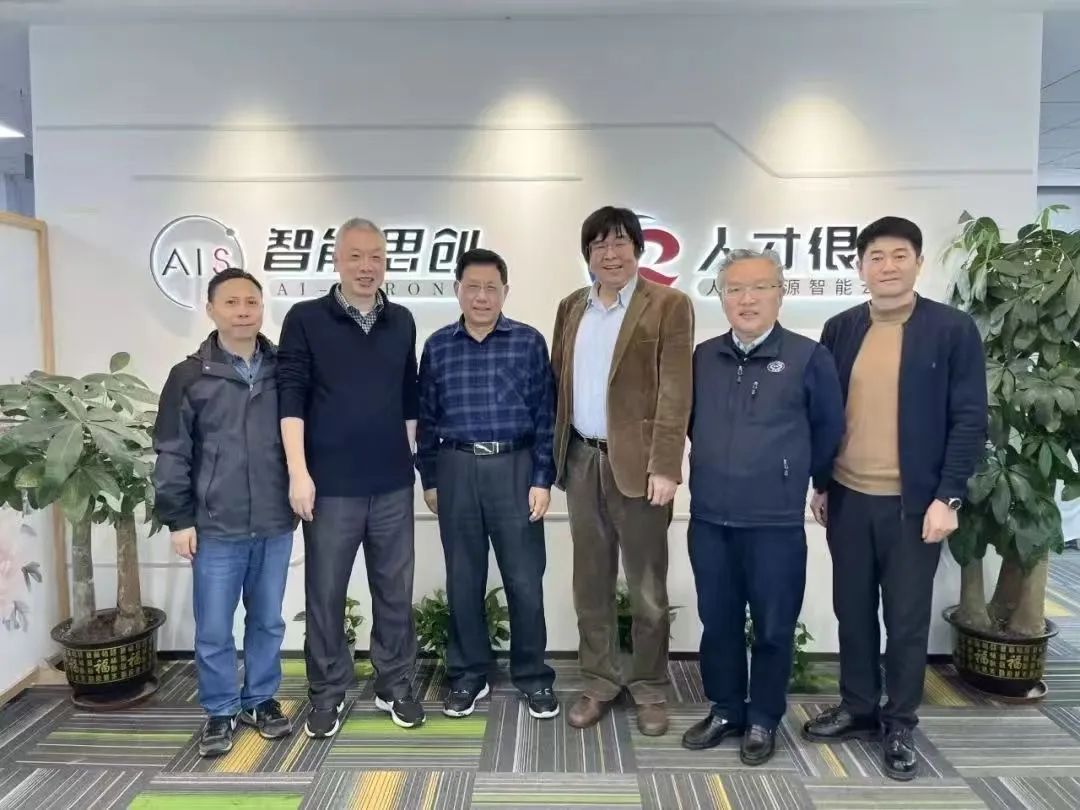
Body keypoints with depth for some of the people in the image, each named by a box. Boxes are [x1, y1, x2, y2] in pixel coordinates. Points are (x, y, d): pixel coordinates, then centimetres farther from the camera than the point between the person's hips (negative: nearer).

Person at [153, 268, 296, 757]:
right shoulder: (190, 376, -3)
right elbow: (172, 454, -2)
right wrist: (178, 519, -4)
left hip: (275, 524, 2)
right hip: (216, 528, -1)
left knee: (268, 621, 15)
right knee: (213, 630, 8)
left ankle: (262, 700, 33)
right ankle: (220, 712, 28)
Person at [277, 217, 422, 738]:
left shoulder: (401, 323, 8)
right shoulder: (305, 320, -3)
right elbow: (291, 397, -7)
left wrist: (412, 457, 11)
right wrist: (298, 471, -13)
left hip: (393, 484, 3)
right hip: (331, 485, -3)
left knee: (395, 591, 11)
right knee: (325, 594, 9)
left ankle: (395, 686, 28)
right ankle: (327, 694, 26)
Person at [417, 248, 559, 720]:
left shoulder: (528, 342, 0)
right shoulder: (437, 346, 6)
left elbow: (545, 416, -1)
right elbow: (427, 417, 10)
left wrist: (543, 479, -5)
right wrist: (428, 478, 9)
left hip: (514, 468, -2)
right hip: (456, 470, 2)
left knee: (525, 579, 4)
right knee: (463, 580, 10)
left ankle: (533, 677, 22)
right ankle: (468, 675, 26)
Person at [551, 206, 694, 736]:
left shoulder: (668, 306, -4)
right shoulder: (571, 307, 12)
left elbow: (675, 392, -11)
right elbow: (558, 382, 13)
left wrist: (664, 466, -17)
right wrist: (554, 453, 8)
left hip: (637, 462, -5)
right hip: (581, 460, 5)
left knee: (647, 587, 8)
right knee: (590, 583, 14)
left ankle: (649, 689, 25)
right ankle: (598, 683, 29)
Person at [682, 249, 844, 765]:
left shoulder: (808, 357, -7)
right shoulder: (703, 357, 4)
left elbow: (829, 431, 4)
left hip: (776, 522, -3)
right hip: (708, 519, 4)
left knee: (773, 628, 10)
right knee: (717, 622, 14)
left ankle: (763, 720, 30)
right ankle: (724, 711, 33)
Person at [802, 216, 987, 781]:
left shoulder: (953, 330, -5)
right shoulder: (839, 330, 5)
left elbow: (969, 421, -7)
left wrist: (948, 497, -12)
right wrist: (819, 483, 7)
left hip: (913, 502, -3)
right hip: (847, 498, 4)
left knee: (907, 619, 8)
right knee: (853, 611, 14)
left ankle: (900, 724, 26)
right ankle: (857, 709, 32)